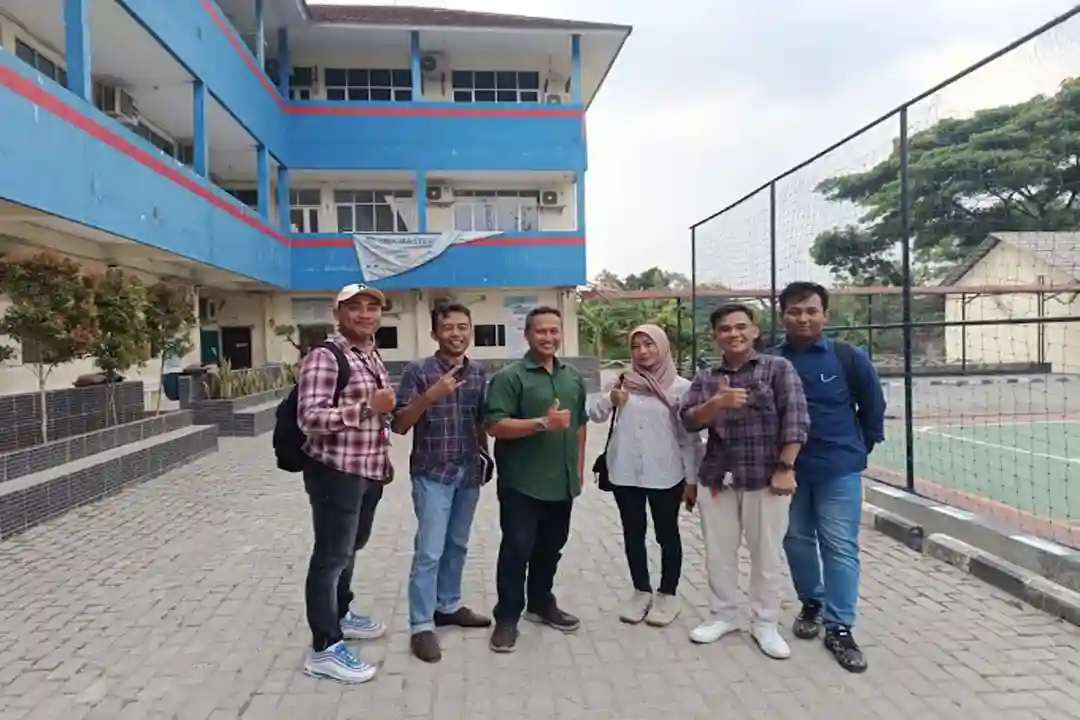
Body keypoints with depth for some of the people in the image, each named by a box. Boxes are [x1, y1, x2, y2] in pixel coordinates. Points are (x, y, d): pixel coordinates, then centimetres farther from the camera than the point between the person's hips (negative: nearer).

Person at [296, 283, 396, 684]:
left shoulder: (373, 357, 12)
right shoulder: (324, 357, -16)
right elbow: (309, 418, -24)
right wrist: (368, 405, -27)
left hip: (369, 472, 9)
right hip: (336, 472, -9)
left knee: (350, 549, 22)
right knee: (331, 556, 1)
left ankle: (341, 615, 41)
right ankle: (324, 648, 13)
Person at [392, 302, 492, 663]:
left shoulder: (478, 372, 6)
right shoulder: (417, 371, -9)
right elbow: (399, 424, -12)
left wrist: (485, 456, 13)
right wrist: (430, 396, -25)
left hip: (469, 473, 5)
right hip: (432, 473, -5)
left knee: (457, 545, 16)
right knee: (429, 551, -4)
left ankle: (448, 606, 32)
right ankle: (421, 626, 7)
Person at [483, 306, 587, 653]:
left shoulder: (574, 378, 11)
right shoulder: (510, 376, -10)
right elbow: (495, 426, -18)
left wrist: (579, 468, 14)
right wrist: (542, 423, -26)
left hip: (562, 482, 6)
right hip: (521, 483, -6)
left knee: (551, 547, 17)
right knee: (517, 549, 1)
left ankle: (541, 603, 34)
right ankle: (507, 617, 14)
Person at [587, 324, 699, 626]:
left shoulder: (680, 387, -5)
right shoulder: (623, 381, 2)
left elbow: (689, 436, -2)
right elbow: (594, 414, 2)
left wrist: (692, 479, -3)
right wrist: (610, 400, -17)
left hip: (665, 475, -2)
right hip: (625, 473, 3)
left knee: (667, 534, 12)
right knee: (633, 534, 14)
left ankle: (668, 594, 28)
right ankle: (641, 591, 31)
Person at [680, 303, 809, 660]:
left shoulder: (779, 369, -1)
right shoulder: (705, 378, 9)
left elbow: (796, 419, -8)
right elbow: (689, 421, -2)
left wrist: (785, 468, -14)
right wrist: (716, 402, -21)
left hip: (765, 479, -3)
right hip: (716, 480, 4)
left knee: (766, 555, 7)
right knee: (718, 553, 12)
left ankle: (765, 624, 24)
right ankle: (722, 616, 29)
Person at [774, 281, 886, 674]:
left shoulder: (849, 358, -7)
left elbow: (873, 405, 6)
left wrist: (862, 447, 9)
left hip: (839, 469, -2)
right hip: (788, 468, 2)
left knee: (840, 547, 0)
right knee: (797, 540, 14)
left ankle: (839, 627, 11)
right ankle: (811, 603, 36)